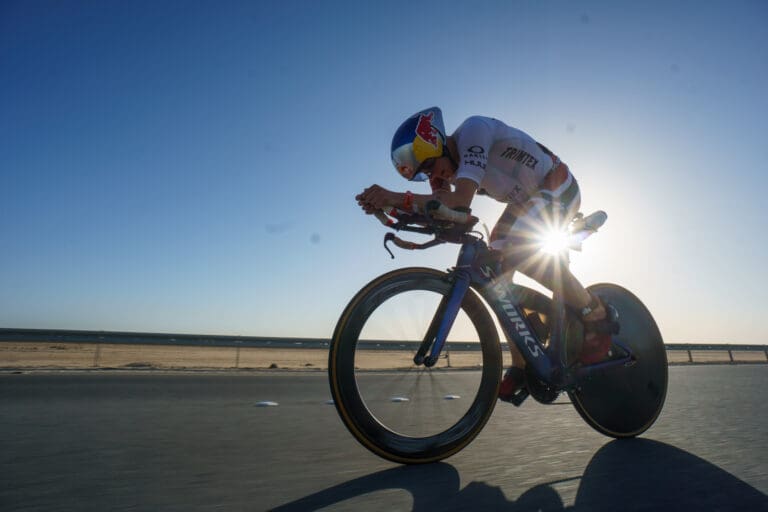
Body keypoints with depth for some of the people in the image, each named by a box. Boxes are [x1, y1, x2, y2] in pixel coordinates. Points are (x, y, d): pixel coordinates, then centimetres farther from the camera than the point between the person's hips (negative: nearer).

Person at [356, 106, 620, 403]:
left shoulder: (473, 129, -29)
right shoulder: (449, 167, -5)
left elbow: (462, 200, -42)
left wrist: (399, 198, -51)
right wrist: (391, 204, -34)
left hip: (558, 188, -8)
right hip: (526, 201, 8)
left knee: (518, 248, -32)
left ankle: (597, 315, -9)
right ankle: (521, 364, 4)